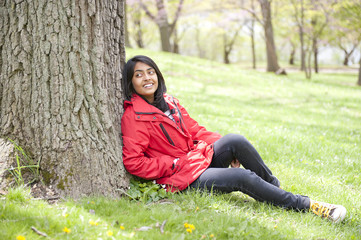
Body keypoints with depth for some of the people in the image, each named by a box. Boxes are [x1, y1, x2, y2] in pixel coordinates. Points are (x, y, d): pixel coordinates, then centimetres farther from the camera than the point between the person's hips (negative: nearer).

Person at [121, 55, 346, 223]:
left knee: (236, 140, -19)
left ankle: (276, 187, -5)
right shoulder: (133, 116, -14)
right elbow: (132, 162, -19)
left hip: (200, 157, 7)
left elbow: (195, 130, 15)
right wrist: (174, 164, -19)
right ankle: (306, 206, -13)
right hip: (184, 178, -7)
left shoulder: (169, 102, 10)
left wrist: (225, 146, 1)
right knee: (243, 177, -22)